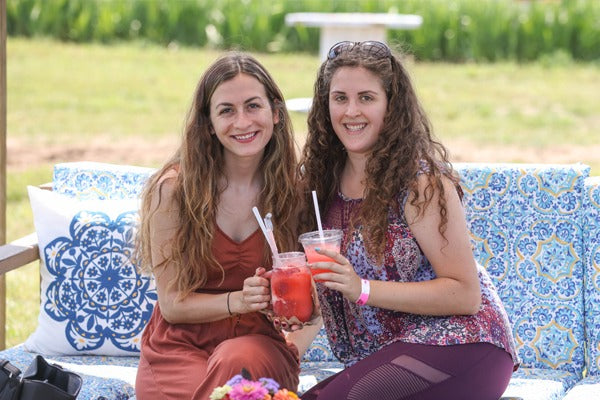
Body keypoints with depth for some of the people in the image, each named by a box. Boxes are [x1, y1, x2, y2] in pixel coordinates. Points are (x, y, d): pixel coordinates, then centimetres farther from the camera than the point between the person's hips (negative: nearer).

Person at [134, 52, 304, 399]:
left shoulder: (293, 189, -1)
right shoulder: (174, 189, -6)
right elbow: (172, 303, -3)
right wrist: (238, 301, -21)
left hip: (260, 347, 1)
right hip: (181, 347, 0)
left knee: (238, 361, -37)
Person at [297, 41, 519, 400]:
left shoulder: (422, 180, -13)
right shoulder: (324, 177, 9)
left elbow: (465, 295, -15)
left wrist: (363, 289, -22)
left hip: (461, 349, -6)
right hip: (388, 355, 6)